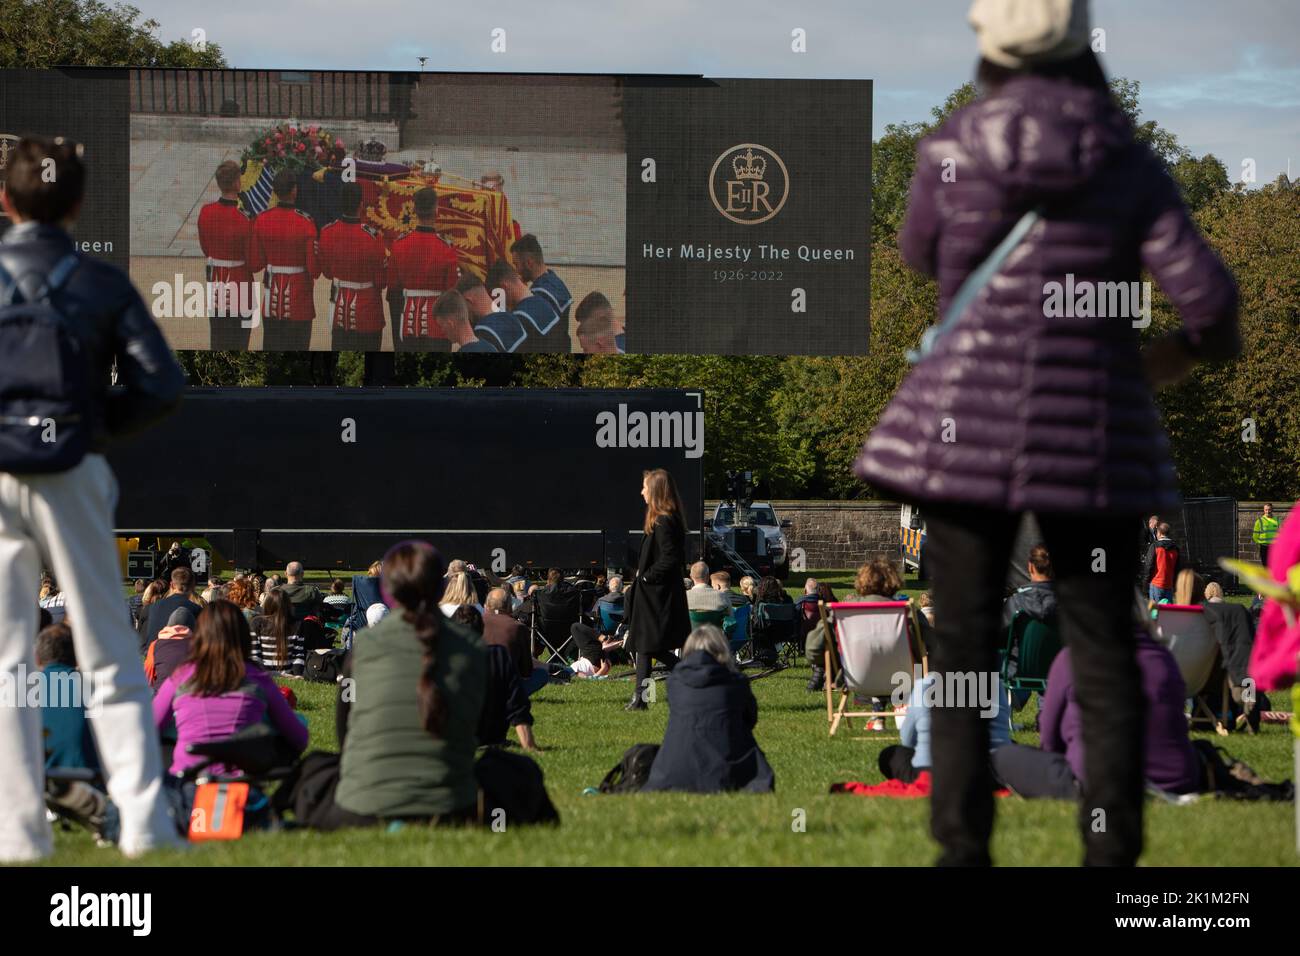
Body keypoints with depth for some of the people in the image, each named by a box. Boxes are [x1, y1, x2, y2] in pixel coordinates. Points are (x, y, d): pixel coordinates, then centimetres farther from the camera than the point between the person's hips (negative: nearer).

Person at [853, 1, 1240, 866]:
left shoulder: (949, 153, -4)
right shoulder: (1131, 167, -3)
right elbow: (1205, 291, -9)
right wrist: (1201, 342, 14)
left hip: (966, 431, -1)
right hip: (1092, 438, 1)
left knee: (964, 650, 6)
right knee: (1105, 656, 8)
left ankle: (964, 851, 4)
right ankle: (1113, 854, 5)